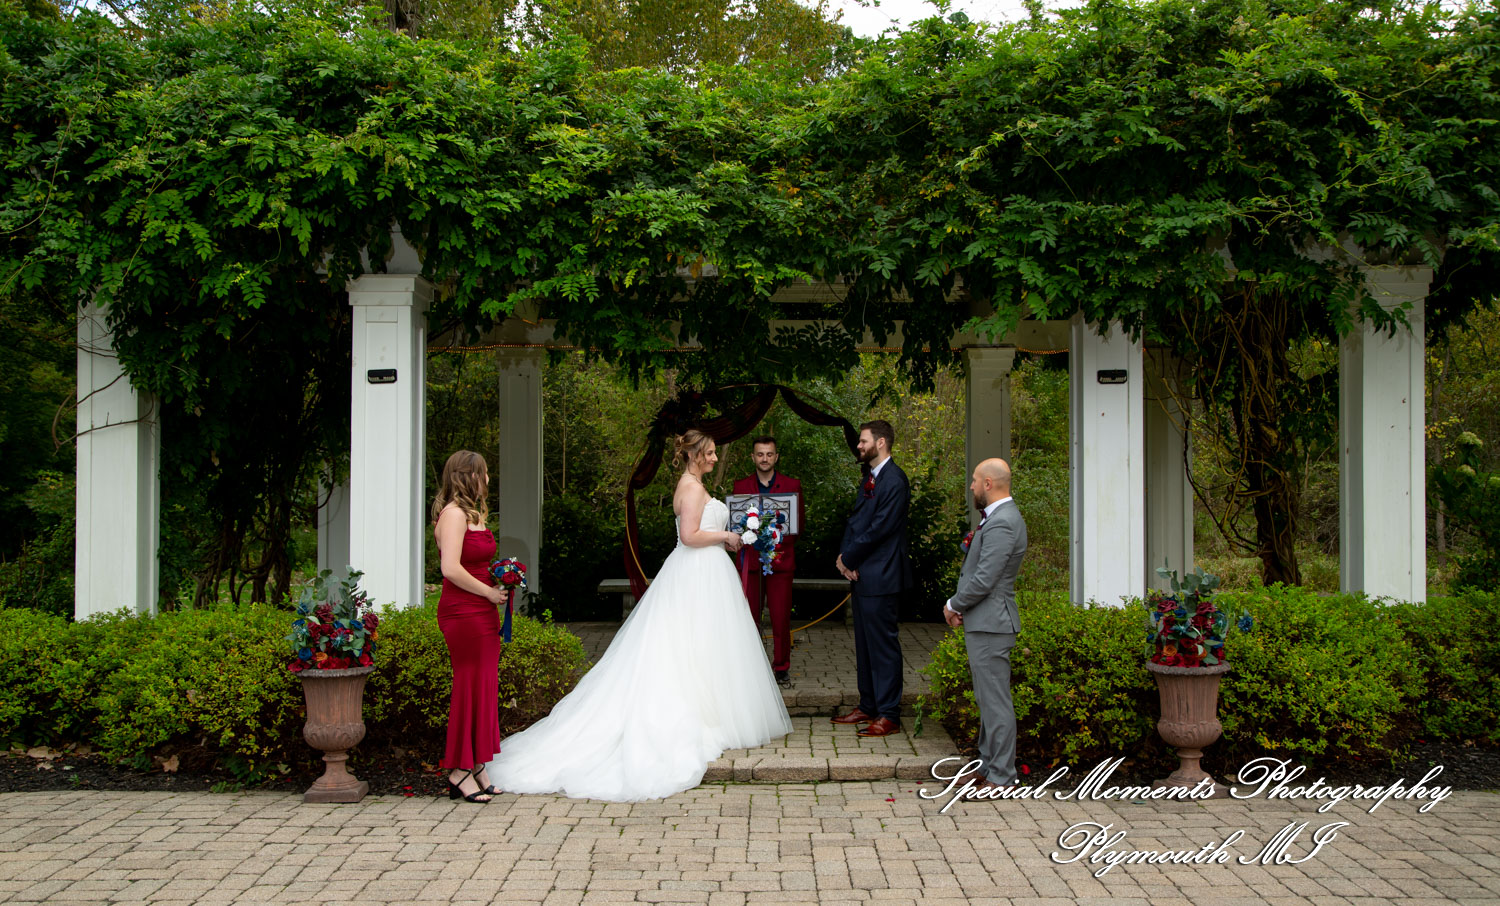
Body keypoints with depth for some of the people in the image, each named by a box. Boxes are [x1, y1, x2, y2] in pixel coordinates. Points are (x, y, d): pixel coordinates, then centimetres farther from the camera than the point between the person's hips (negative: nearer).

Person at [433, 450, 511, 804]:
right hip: (463, 614, -10)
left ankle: (477, 767, 17)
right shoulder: (454, 514, -13)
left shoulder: (471, 513, 17)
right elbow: (451, 568, -21)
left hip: (482, 614, 10)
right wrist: (490, 592, -14)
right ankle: (460, 771, 2)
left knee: (484, 688, 11)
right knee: (471, 687, -5)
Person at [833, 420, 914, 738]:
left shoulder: (894, 481, -16)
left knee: (884, 646, -4)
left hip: (881, 578, -10)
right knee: (864, 645, 16)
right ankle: (868, 706, 26)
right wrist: (845, 556, -1)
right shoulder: (869, 477, 15)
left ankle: (888, 715, 2)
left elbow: (878, 529, -19)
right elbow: (855, 520, 15)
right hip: (862, 574, 10)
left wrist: (848, 558, -9)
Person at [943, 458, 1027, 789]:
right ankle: (988, 765, 27)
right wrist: (960, 606, 6)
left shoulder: (1001, 523, -20)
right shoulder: (997, 517, 15)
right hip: (982, 622, 11)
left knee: (996, 701, -5)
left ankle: (1001, 777, 0)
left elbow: (983, 580, -23)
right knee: (987, 699, 17)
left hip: (990, 625, -11)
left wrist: (953, 605, -7)